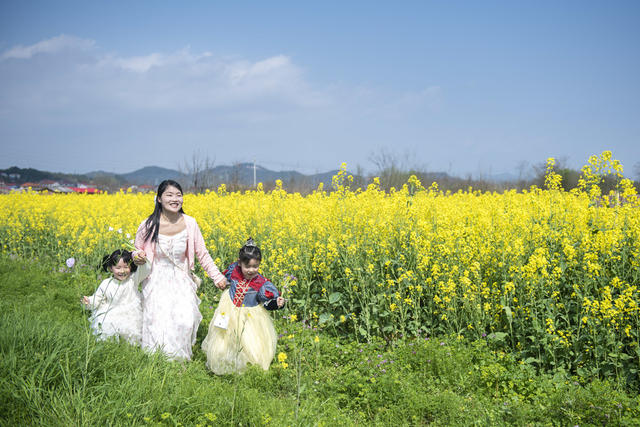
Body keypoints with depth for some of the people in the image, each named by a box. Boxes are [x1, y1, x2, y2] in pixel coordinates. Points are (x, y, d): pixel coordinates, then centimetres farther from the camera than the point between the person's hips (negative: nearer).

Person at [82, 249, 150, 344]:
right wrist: (89, 302, -9)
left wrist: (143, 262, -35)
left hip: (131, 318, -1)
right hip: (111, 317, 1)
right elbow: (98, 299, 11)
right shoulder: (106, 284, 2)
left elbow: (144, 272, -15)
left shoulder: (133, 279, -2)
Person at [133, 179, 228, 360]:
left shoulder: (190, 224, -7)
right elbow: (138, 251, 7)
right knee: (159, 323, -16)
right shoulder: (148, 226, -10)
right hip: (157, 281, -1)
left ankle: (180, 360, 7)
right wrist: (136, 257, -17)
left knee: (185, 321, -16)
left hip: (181, 281, 1)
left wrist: (217, 277, -4)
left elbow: (202, 254, 2)